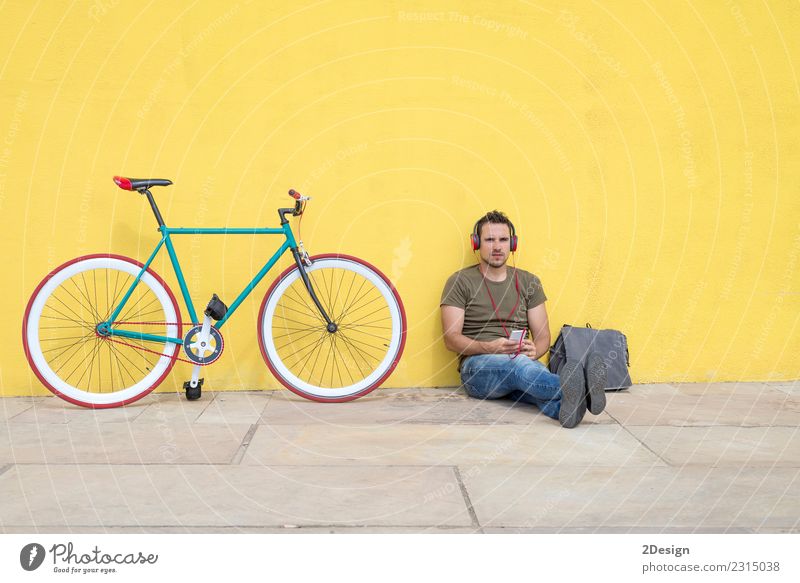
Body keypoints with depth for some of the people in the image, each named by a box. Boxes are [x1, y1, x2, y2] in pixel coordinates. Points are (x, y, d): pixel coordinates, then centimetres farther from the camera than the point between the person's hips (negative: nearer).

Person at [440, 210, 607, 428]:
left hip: (523, 360, 3)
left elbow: (543, 336, 14)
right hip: (478, 366, -3)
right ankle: (577, 390, -67)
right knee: (519, 364, -39)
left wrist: (534, 351, -12)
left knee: (535, 370, -37)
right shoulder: (461, 282, 7)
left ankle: (564, 407, -69)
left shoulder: (528, 282, 18)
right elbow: (451, 339, -2)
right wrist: (489, 348, -20)